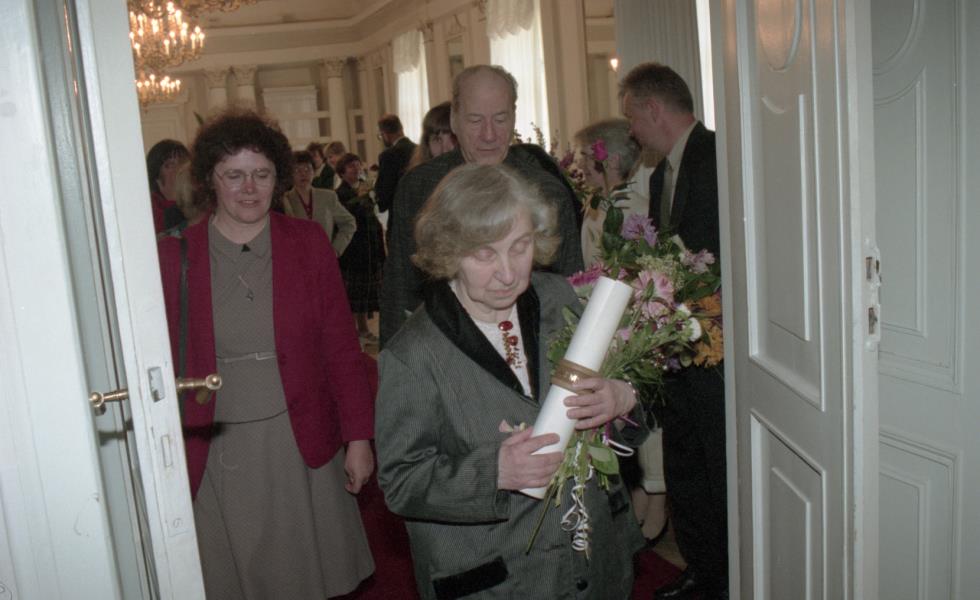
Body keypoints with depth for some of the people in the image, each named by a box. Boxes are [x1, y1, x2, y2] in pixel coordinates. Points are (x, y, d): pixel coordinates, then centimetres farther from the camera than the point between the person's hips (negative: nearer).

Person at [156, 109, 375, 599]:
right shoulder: (175, 256, -3)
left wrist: (359, 437, -1)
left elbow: (342, 347, 1)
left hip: (302, 446, 0)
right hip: (216, 455, 0)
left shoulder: (309, 243, -1)